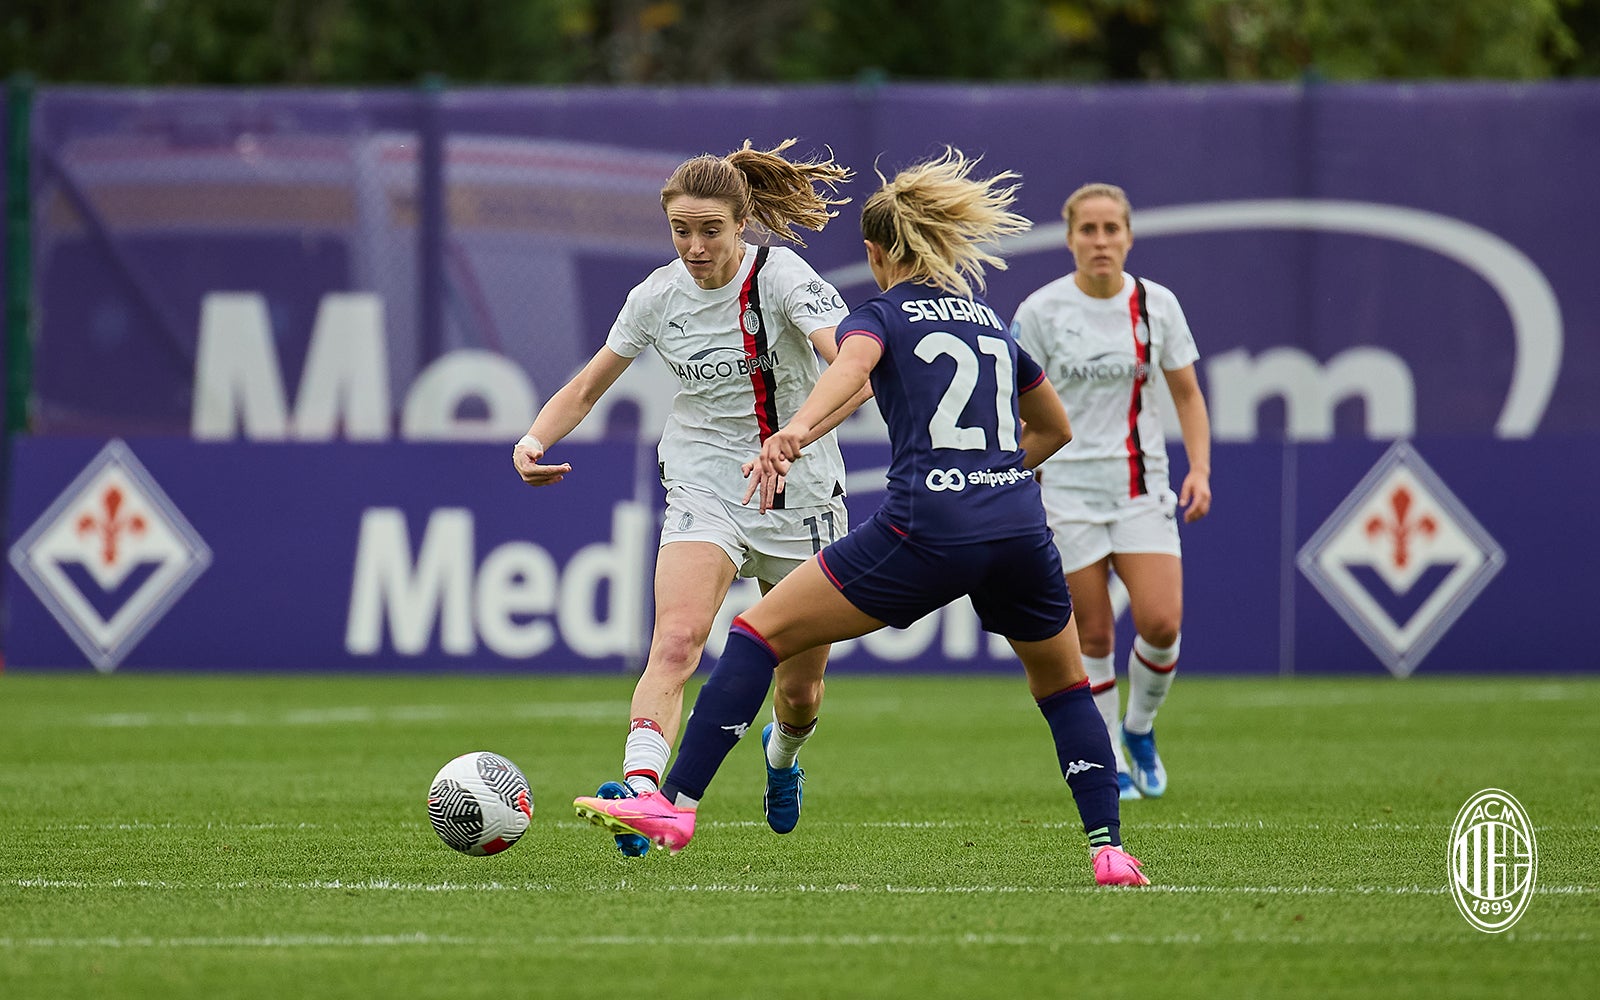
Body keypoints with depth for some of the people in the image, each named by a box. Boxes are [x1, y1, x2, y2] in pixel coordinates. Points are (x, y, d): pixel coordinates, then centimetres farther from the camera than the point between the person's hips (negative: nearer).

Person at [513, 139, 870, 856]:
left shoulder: (782, 277, -16)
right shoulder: (657, 296, -4)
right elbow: (588, 387, 10)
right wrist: (534, 440, -9)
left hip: (800, 495, -1)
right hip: (703, 489, 1)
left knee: (801, 687, 11)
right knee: (677, 641, -27)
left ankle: (782, 752, 47)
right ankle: (641, 784, -44)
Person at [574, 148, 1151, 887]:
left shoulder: (881, 315, 9)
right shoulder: (992, 322, 24)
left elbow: (851, 365, -18)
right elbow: (1055, 428, 38)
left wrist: (796, 431, -36)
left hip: (927, 532, -5)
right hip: (1021, 529, 5)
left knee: (761, 632, 5)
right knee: (1063, 686, 28)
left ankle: (676, 805, -3)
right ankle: (1109, 851, 16)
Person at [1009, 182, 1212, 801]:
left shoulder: (1156, 305, 1)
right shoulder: (1040, 311, -5)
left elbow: (1187, 395, 10)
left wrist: (1200, 469, -3)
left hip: (1142, 486, 2)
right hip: (1068, 488, -2)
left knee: (1161, 623, -12)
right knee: (1092, 636, -3)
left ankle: (1139, 728, 15)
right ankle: (1106, 763, 14)